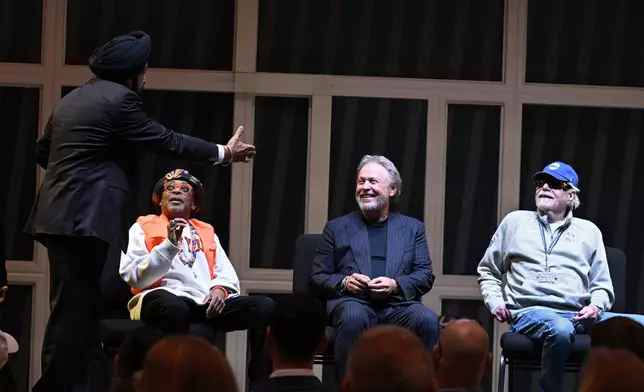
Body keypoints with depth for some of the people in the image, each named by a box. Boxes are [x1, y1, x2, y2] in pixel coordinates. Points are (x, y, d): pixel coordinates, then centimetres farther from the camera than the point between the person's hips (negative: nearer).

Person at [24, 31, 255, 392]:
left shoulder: (73, 98, 19)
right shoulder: (119, 99, -8)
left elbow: (43, 151, 24)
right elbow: (166, 141, -4)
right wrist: (223, 153, 5)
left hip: (61, 214, 9)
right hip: (85, 217, -9)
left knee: (77, 308, 10)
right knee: (74, 311, -8)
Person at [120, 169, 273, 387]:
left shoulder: (207, 232, 30)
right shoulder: (143, 228, 15)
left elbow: (228, 277, 22)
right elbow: (135, 278, 0)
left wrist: (219, 289, -2)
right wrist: (170, 245, -10)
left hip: (206, 303, 5)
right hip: (164, 298, -5)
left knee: (265, 307, -19)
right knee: (174, 307, -43)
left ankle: (260, 386, -21)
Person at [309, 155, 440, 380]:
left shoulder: (412, 228, 20)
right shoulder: (337, 228, 18)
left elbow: (425, 276, 11)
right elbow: (316, 278, 14)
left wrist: (395, 284, -9)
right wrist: (344, 282, -8)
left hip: (398, 304, 1)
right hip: (353, 301, -1)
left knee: (427, 320, -32)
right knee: (353, 317, -37)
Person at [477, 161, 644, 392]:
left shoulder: (588, 231, 20)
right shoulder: (515, 221, 18)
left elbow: (602, 285, 19)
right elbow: (488, 271, 24)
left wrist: (596, 306, -3)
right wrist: (494, 301, 6)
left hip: (579, 316, 2)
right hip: (531, 311, -2)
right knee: (561, 329, -41)